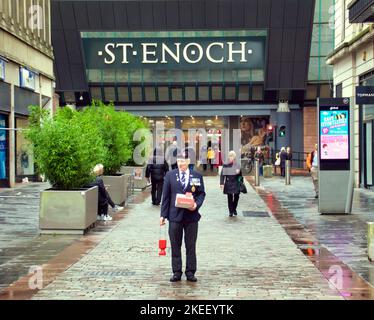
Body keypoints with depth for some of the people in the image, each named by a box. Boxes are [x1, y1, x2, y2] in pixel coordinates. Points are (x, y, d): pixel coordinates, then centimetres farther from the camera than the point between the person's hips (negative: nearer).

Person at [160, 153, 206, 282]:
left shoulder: (197, 176, 4)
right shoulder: (170, 175, 4)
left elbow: (201, 193, 7)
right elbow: (166, 196, 3)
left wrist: (197, 204, -13)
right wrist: (163, 214, 0)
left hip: (191, 215, 0)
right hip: (175, 215, 0)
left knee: (191, 246, 6)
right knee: (175, 246, 5)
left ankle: (190, 272, 15)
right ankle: (176, 272, 14)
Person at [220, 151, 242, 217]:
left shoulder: (237, 165, 1)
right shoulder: (225, 165, -2)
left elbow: (240, 175, 5)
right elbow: (222, 174, -1)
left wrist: (238, 172, -18)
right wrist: (222, 183, -6)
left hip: (236, 183, 1)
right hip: (228, 184, -1)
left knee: (236, 196, 3)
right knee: (230, 197, 0)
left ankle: (234, 209, 26)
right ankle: (231, 211, 10)